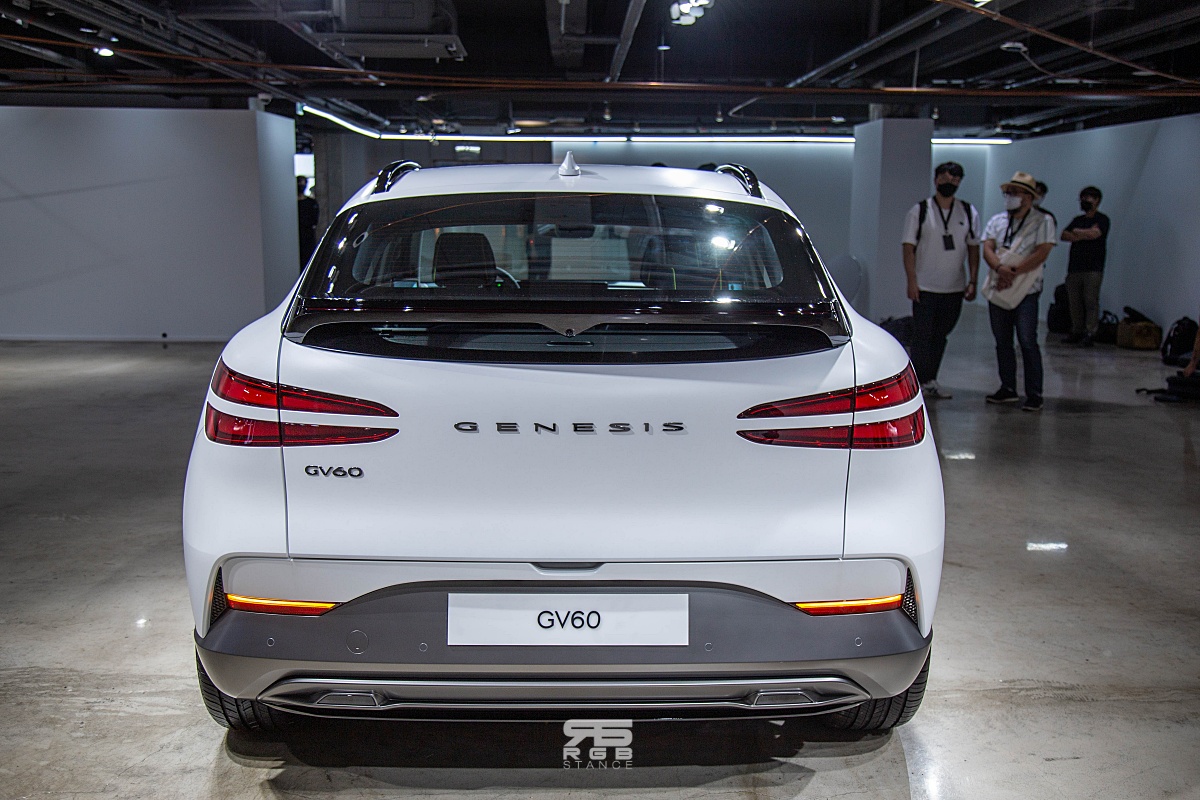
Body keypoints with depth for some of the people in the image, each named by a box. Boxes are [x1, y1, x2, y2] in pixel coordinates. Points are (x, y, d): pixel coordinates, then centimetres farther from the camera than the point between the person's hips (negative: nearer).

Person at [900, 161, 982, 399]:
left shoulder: (969, 212, 7)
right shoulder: (920, 211, -2)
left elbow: (973, 248, 11)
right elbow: (908, 247, -5)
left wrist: (973, 281, 3)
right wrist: (912, 281, -13)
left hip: (955, 288, 3)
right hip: (925, 288, -3)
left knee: (940, 336, 9)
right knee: (922, 336, -3)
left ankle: (930, 381, 17)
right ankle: (918, 381, 5)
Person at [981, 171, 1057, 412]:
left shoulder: (1043, 221, 0)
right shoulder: (997, 221, 14)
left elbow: (1041, 253, -11)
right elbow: (987, 249, 2)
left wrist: (1014, 272, -16)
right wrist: (1000, 268, -18)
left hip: (1026, 292, -5)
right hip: (997, 290, 5)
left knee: (1028, 343, -9)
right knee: (1002, 342, 9)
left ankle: (1034, 395, -5)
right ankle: (1008, 389, 19)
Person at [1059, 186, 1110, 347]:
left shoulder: (1102, 219, 3)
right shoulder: (1078, 220, 21)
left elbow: (1094, 233, -15)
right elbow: (1064, 235, 8)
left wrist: (1077, 231, 1)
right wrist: (1083, 236, -7)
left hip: (1093, 269, -6)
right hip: (1074, 267, 6)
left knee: (1091, 301, -8)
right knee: (1074, 301, 4)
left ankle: (1090, 334, -9)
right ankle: (1076, 332, 10)